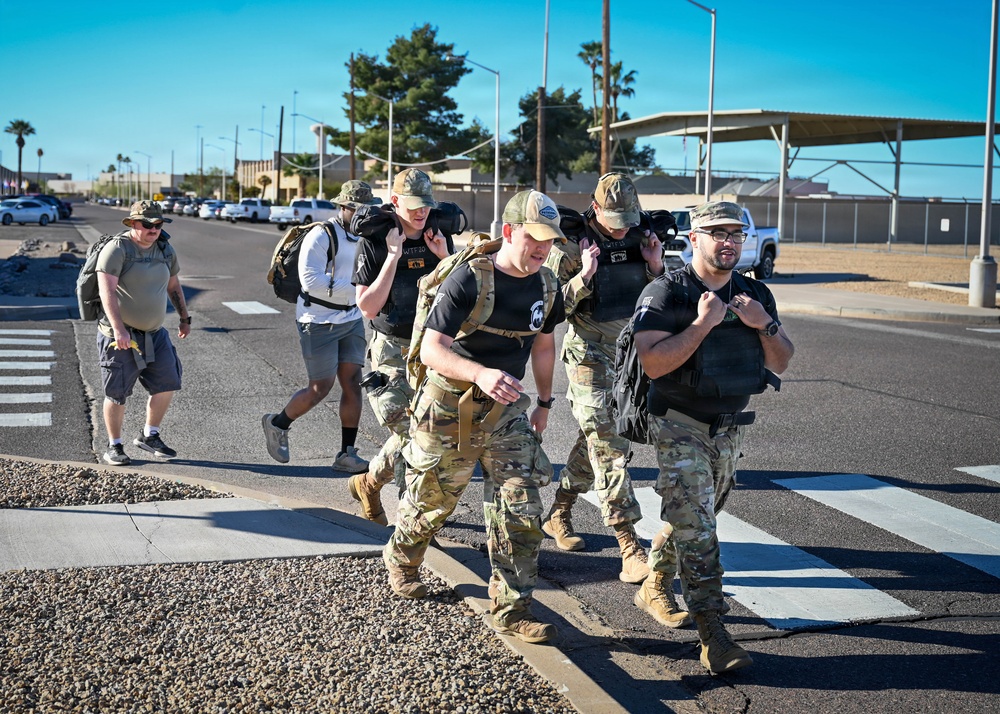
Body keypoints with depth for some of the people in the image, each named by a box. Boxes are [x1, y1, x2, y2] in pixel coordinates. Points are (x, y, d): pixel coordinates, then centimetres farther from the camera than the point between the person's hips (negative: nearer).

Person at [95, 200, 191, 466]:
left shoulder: (165, 250, 7)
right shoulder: (117, 249, -15)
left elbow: (173, 286, 22)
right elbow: (107, 290, -24)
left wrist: (184, 318, 24)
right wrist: (119, 329, -33)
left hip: (154, 332, 6)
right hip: (121, 334, -6)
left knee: (167, 383, 4)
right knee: (117, 394, 1)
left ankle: (149, 436, 21)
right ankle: (114, 447, 16)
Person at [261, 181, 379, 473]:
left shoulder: (363, 236, 10)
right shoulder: (321, 235, -15)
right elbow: (310, 279, -24)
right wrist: (354, 288, -27)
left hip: (350, 320, 7)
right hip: (319, 321, -7)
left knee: (352, 383, 0)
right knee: (321, 388, -2)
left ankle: (347, 454, 6)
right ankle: (276, 424, 24)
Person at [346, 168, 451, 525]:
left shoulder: (438, 238, 7)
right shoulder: (375, 243, -6)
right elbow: (368, 308, -13)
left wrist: (445, 256, -7)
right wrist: (393, 256, -18)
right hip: (393, 352, -5)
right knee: (410, 433, -13)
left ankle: (368, 484, 29)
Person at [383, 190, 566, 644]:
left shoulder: (547, 286, -1)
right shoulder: (469, 279, -21)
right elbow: (431, 350, -26)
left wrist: (544, 402, 19)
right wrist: (481, 374, -42)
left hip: (507, 408, 5)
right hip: (450, 405, -4)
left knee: (522, 510, -5)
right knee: (432, 499, 14)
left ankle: (511, 610, 6)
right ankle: (400, 560, 45)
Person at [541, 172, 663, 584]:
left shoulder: (640, 240, 2)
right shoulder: (572, 246, -13)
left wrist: (656, 267, -8)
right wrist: (584, 276, -25)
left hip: (631, 356, 6)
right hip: (590, 358, -6)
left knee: (595, 439, 18)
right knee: (609, 449, -10)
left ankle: (558, 514, 35)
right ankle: (629, 546, -11)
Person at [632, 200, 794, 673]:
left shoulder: (755, 295, 4)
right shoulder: (665, 294, -14)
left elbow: (781, 363, 4)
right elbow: (653, 363, -23)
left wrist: (765, 325, -14)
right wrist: (703, 323, -28)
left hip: (730, 428, 7)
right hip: (680, 427, -6)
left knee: (695, 518, 19)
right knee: (696, 529, -11)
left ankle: (654, 587, 40)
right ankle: (712, 635, -9)